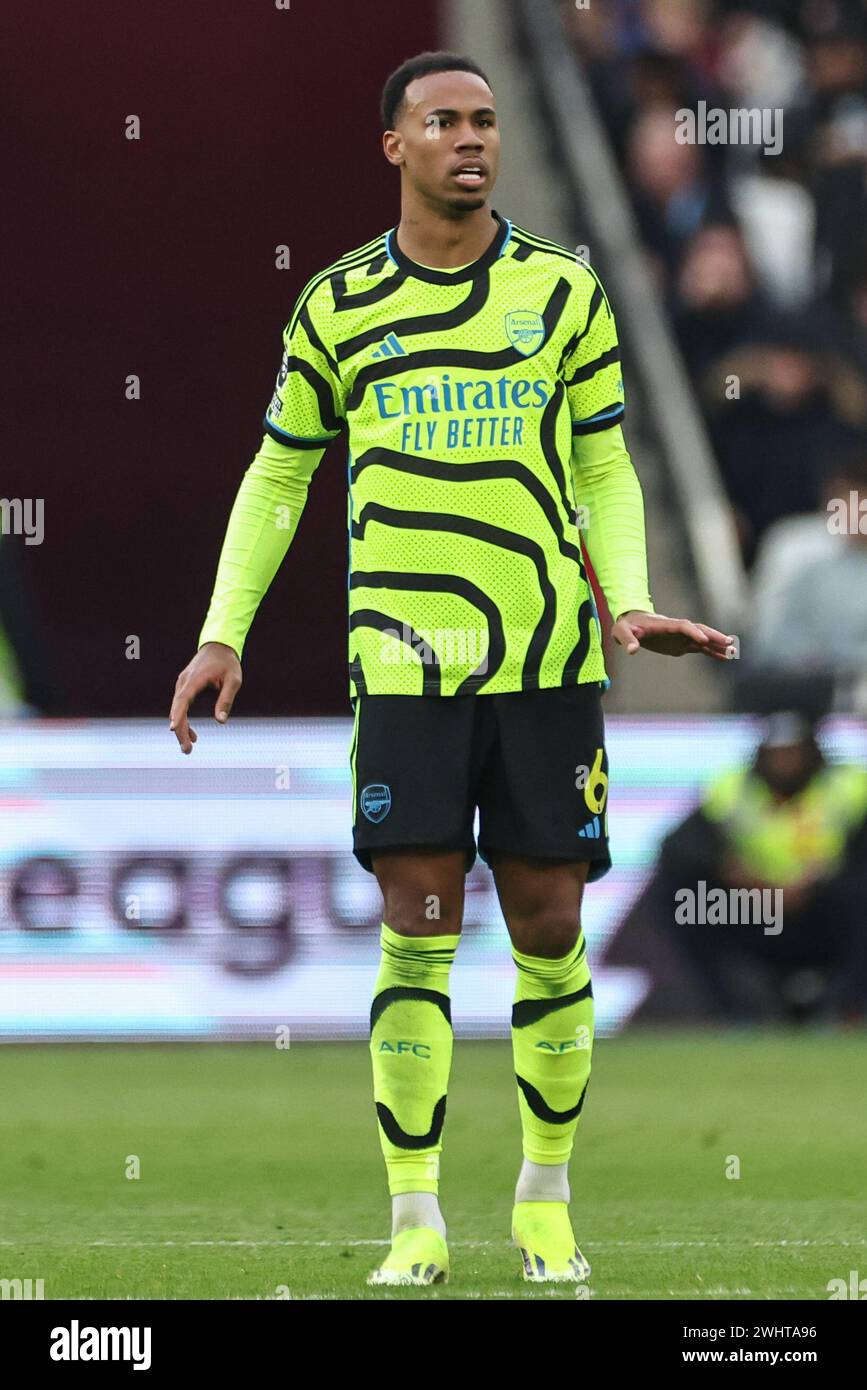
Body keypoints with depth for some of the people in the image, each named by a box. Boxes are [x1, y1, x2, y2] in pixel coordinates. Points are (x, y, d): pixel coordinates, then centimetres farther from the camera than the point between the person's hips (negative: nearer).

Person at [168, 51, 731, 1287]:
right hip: (406, 663, -1)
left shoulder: (562, 292, 6)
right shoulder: (339, 306, 6)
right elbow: (279, 476, 15)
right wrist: (223, 633, 6)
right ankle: (416, 1223, 0)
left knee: (549, 930, 3)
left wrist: (630, 604, -6)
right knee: (417, 935, -6)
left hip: (549, 659, 1)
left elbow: (605, 473, 11)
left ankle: (547, 1199, 19)